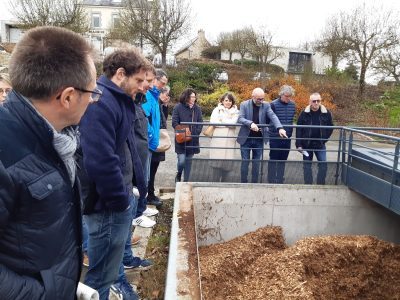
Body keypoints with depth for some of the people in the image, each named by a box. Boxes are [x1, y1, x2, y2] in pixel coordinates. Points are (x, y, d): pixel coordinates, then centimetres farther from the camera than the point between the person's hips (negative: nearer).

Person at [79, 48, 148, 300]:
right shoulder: (100, 103, -22)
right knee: (101, 275, 7)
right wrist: (120, 201, -18)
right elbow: (100, 162, -29)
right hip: (110, 205, -10)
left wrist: (136, 187, 15)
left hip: (124, 197, 10)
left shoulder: (119, 100, 12)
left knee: (115, 253, 28)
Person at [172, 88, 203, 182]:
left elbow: (200, 123, 7)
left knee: (188, 161, 8)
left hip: (193, 140, 4)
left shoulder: (197, 108, 8)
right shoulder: (178, 107, -3)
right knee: (181, 161, -8)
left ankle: (186, 180, 20)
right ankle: (178, 175, 22)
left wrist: (196, 133, -7)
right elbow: (174, 122, -6)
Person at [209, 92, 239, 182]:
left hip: (229, 139, 2)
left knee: (227, 162, -2)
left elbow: (233, 122, -3)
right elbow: (213, 122, -5)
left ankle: (223, 182, 12)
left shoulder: (235, 112, 14)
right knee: (217, 161, -7)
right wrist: (228, 124, -2)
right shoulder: (217, 110, 10)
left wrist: (222, 120, 0)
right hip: (218, 139, -1)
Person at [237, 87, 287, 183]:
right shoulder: (244, 105, -4)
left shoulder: (266, 105, 0)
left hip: (259, 140, 2)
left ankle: (254, 183, 19)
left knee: (256, 163, 8)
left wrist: (280, 128, -30)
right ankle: (243, 183, 15)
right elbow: (240, 118, -14)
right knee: (245, 162, 3)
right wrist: (250, 123, -33)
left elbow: (273, 116, -13)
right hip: (246, 139, -2)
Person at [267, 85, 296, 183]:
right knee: (273, 159, 5)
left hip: (287, 138, 5)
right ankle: (271, 180, 15)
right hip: (275, 137, -5)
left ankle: (280, 180, 23)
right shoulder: (273, 104, -11)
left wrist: (290, 132, 13)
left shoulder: (292, 105, 4)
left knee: (283, 159, 12)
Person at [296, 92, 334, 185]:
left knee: (323, 165, -2)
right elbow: (298, 130, -5)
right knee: (307, 166, 7)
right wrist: (298, 144, -9)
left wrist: (324, 139, -2)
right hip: (306, 144, 0)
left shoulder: (326, 113, -4)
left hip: (320, 144, 0)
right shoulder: (304, 113, -6)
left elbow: (330, 127, 7)